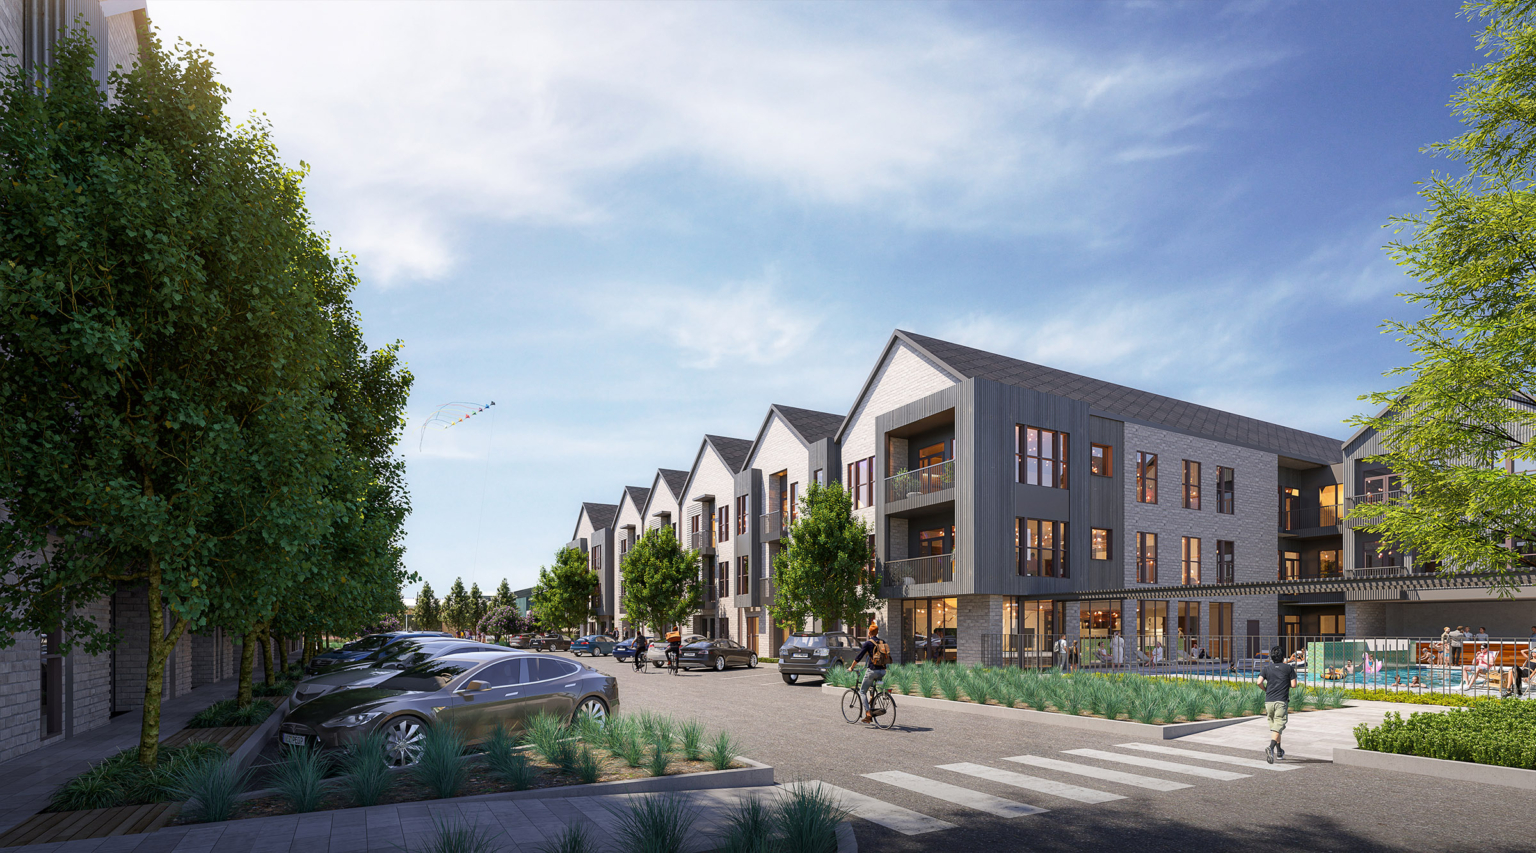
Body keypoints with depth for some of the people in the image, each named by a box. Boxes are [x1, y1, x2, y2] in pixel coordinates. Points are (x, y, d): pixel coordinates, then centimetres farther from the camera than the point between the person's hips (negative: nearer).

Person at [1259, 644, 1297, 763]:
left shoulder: (1266, 668, 7)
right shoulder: (1288, 668, 2)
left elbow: (1259, 682, -5)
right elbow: (1293, 684, 0)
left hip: (1269, 701, 3)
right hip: (1281, 701, -3)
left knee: (1274, 726, 18)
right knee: (1278, 727, -8)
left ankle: (1279, 751, 29)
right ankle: (1270, 748, -32)